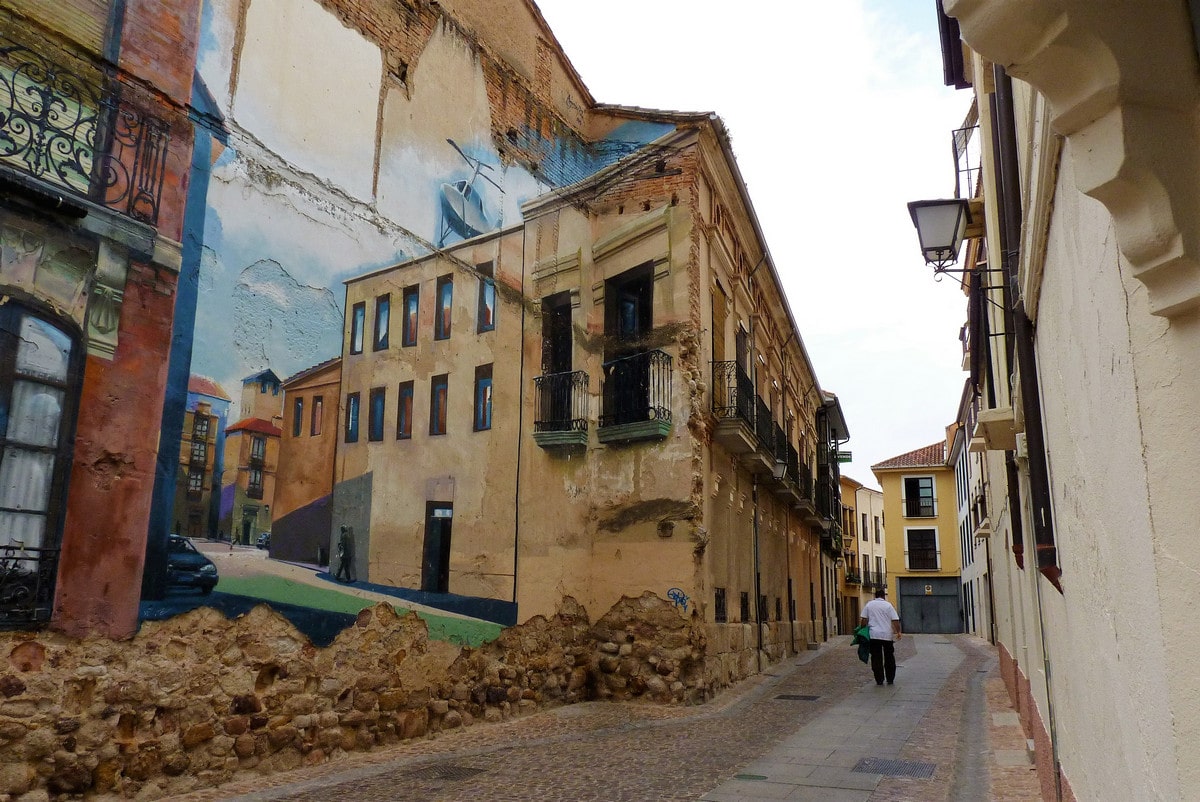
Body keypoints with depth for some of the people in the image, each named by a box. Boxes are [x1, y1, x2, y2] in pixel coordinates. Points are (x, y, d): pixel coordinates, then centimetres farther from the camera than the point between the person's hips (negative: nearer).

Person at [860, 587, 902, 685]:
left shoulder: (869, 604, 5)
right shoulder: (888, 605, 1)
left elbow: (864, 620, 3)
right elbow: (895, 620, -5)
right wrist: (898, 632, 1)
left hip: (874, 635, 1)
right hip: (887, 635, 0)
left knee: (876, 658, 4)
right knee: (889, 658, 12)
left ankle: (879, 680, 3)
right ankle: (890, 679, 15)